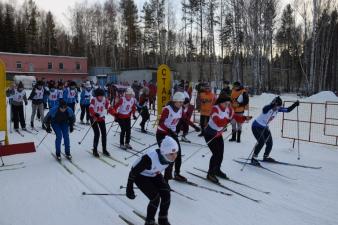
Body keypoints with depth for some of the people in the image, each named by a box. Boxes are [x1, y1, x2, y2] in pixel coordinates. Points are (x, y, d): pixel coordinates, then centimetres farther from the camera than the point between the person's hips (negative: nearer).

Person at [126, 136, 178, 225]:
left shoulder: (170, 157, -22)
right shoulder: (150, 158, -42)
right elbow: (133, 172, -26)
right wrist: (129, 189, -17)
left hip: (154, 174, 6)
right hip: (141, 176, -5)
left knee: (166, 194, -8)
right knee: (155, 198, -16)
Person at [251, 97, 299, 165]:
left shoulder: (278, 109, -6)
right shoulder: (267, 108, -28)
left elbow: (288, 110, 3)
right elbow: (265, 109, -53)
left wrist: (295, 104, -9)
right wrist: (273, 104, -67)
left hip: (265, 127, 8)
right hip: (256, 126, -8)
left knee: (269, 143, 5)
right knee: (261, 142, -21)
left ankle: (266, 157, 30)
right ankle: (254, 158, -6)